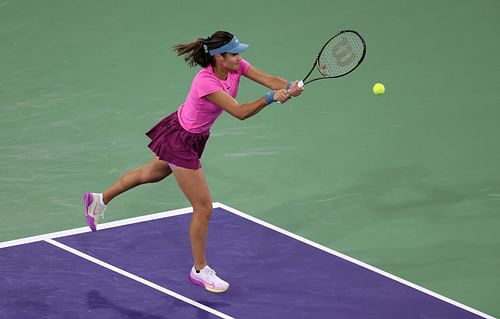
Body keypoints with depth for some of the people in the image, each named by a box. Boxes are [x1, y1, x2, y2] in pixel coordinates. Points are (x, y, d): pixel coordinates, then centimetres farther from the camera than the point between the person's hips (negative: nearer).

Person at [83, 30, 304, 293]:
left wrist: (289, 87, -41)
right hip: (180, 140, -9)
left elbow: (269, 79, -21)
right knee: (204, 207, -3)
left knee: (151, 174, 32)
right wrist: (271, 97, -48)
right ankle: (199, 270, 15)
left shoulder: (236, 66, -12)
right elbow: (240, 112, -40)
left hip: (194, 137, 9)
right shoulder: (205, 82, -35)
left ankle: (99, 200, 53)